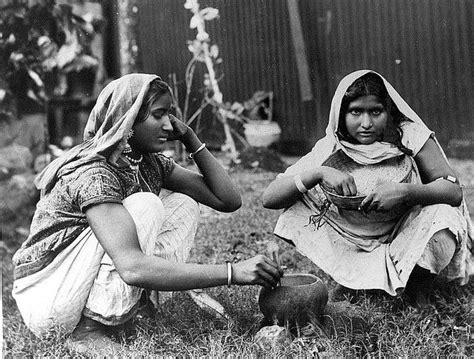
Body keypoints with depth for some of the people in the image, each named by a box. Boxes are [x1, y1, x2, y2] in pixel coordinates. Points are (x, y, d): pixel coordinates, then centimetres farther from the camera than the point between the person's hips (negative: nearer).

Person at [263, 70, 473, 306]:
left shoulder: (408, 135, -14)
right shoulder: (330, 151, -10)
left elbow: (454, 191, -19)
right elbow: (269, 198, -16)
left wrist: (405, 191, -38)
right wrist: (319, 173, -33)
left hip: (409, 238, -2)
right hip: (355, 247, 2)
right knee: (297, 211, -17)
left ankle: (419, 286, 1)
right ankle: (349, 279, 3)